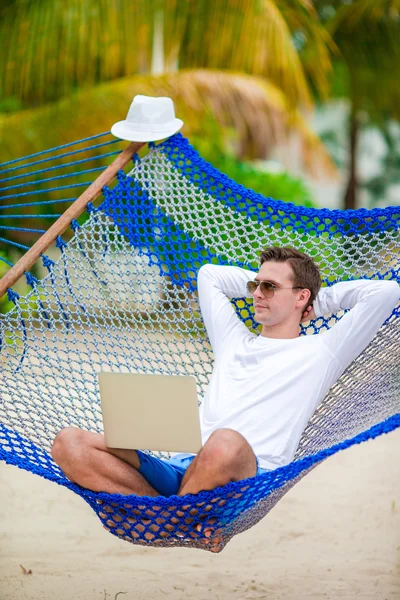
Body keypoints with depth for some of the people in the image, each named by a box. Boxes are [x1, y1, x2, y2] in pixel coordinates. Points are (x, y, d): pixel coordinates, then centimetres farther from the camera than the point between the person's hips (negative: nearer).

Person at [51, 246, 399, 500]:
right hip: (181, 467, 6)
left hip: (249, 477, -5)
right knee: (70, 443, -17)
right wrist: (259, 282, 43)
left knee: (226, 444, -45)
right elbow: (209, 274, 49)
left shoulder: (317, 352, 17)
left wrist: (325, 299, 25)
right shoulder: (234, 342, 34)